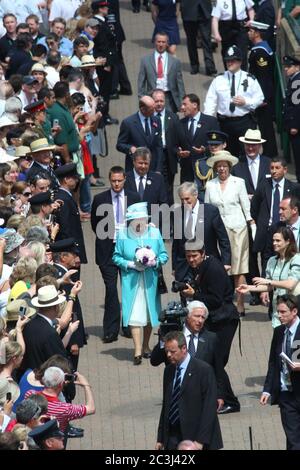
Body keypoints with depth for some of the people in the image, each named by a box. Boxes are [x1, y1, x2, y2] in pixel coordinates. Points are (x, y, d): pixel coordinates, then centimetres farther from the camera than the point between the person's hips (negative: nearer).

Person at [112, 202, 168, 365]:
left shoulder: (154, 233, 2)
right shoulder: (123, 235, -2)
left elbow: (164, 255, 6)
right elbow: (116, 257, 2)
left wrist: (155, 262, -15)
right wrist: (131, 264, -15)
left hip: (150, 280, 2)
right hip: (131, 281, -2)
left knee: (149, 313, 11)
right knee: (134, 315, -11)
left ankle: (145, 346, 28)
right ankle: (138, 351, -13)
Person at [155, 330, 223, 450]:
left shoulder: (203, 370, -8)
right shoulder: (169, 371, 12)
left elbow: (209, 408, -12)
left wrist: (201, 440, -17)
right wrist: (160, 439, 11)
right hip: (172, 438, 5)